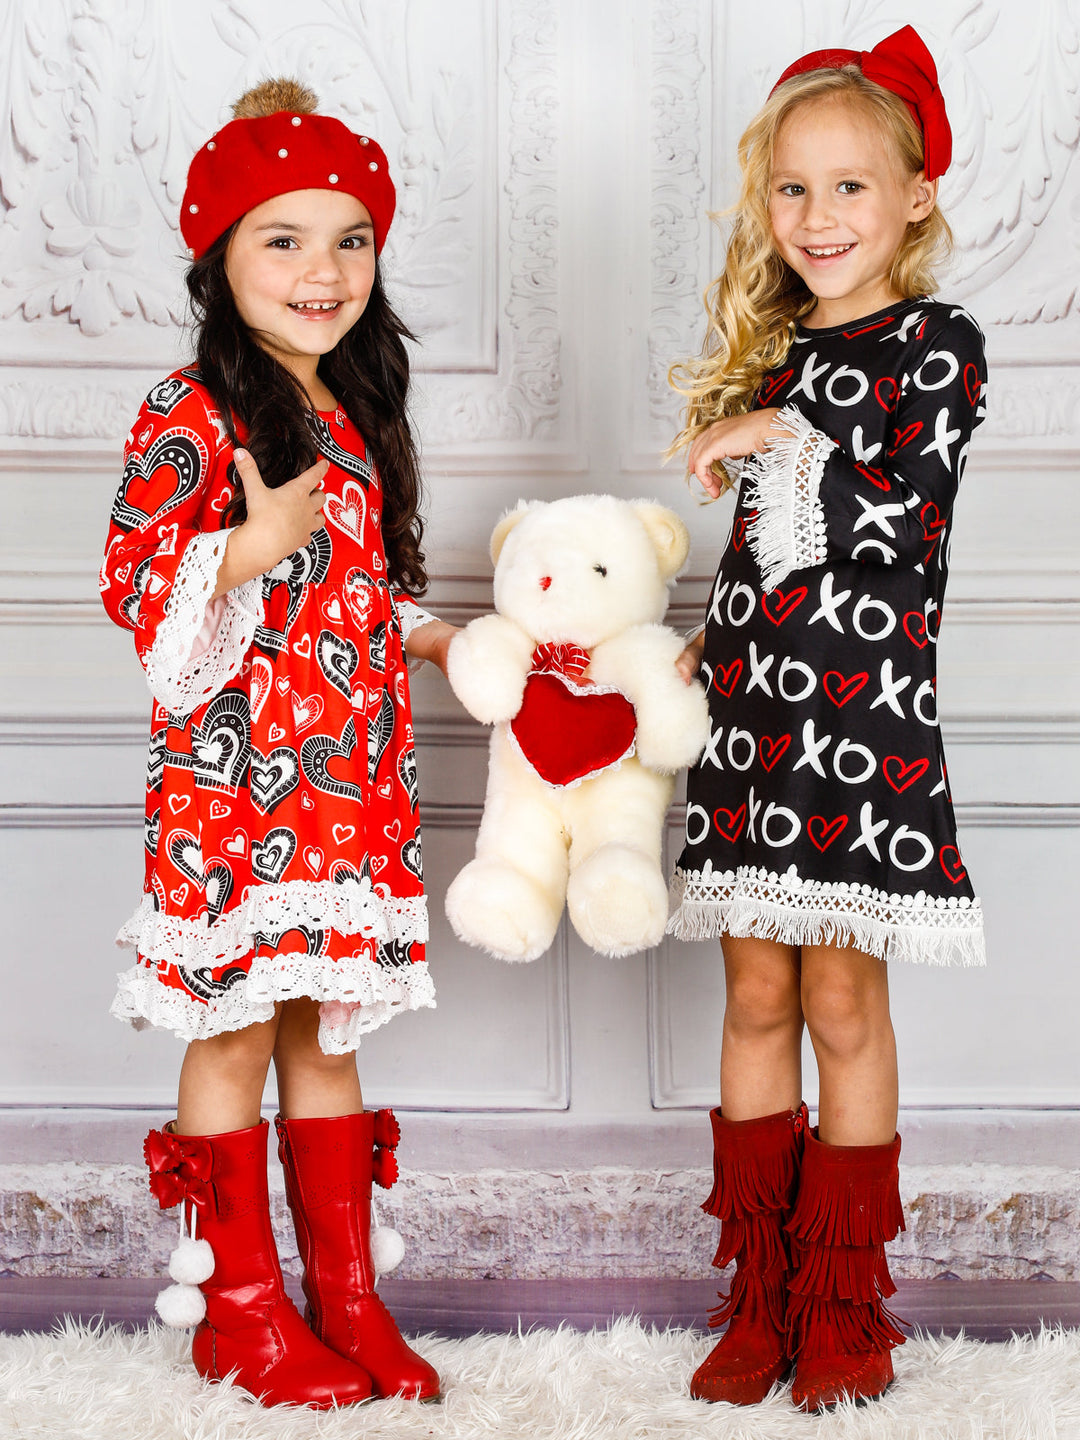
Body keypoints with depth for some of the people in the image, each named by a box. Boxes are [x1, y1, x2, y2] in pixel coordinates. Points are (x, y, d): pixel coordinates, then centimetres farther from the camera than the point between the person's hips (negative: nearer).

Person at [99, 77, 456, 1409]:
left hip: (353, 784, 6)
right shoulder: (193, 413, -9)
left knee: (327, 1031, 13)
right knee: (234, 1034, 3)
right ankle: (238, 1308, 17)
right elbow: (134, 587, -14)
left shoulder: (358, 416, 13)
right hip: (234, 780, -6)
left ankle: (346, 1298, 22)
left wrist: (435, 638, 10)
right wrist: (251, 548, -26)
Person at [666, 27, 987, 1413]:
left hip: (867, 716, -5)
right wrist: (704, 648, 12)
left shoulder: (937, 345, -2)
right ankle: (760, 1292, 18)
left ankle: (843, 1298, 15)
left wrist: (792, 441, -10)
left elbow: (906, 524, -13)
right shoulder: (770, 353, 13)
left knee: (844, 1002, 1)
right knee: (756, 998, 8)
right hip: (752, 712, 5)